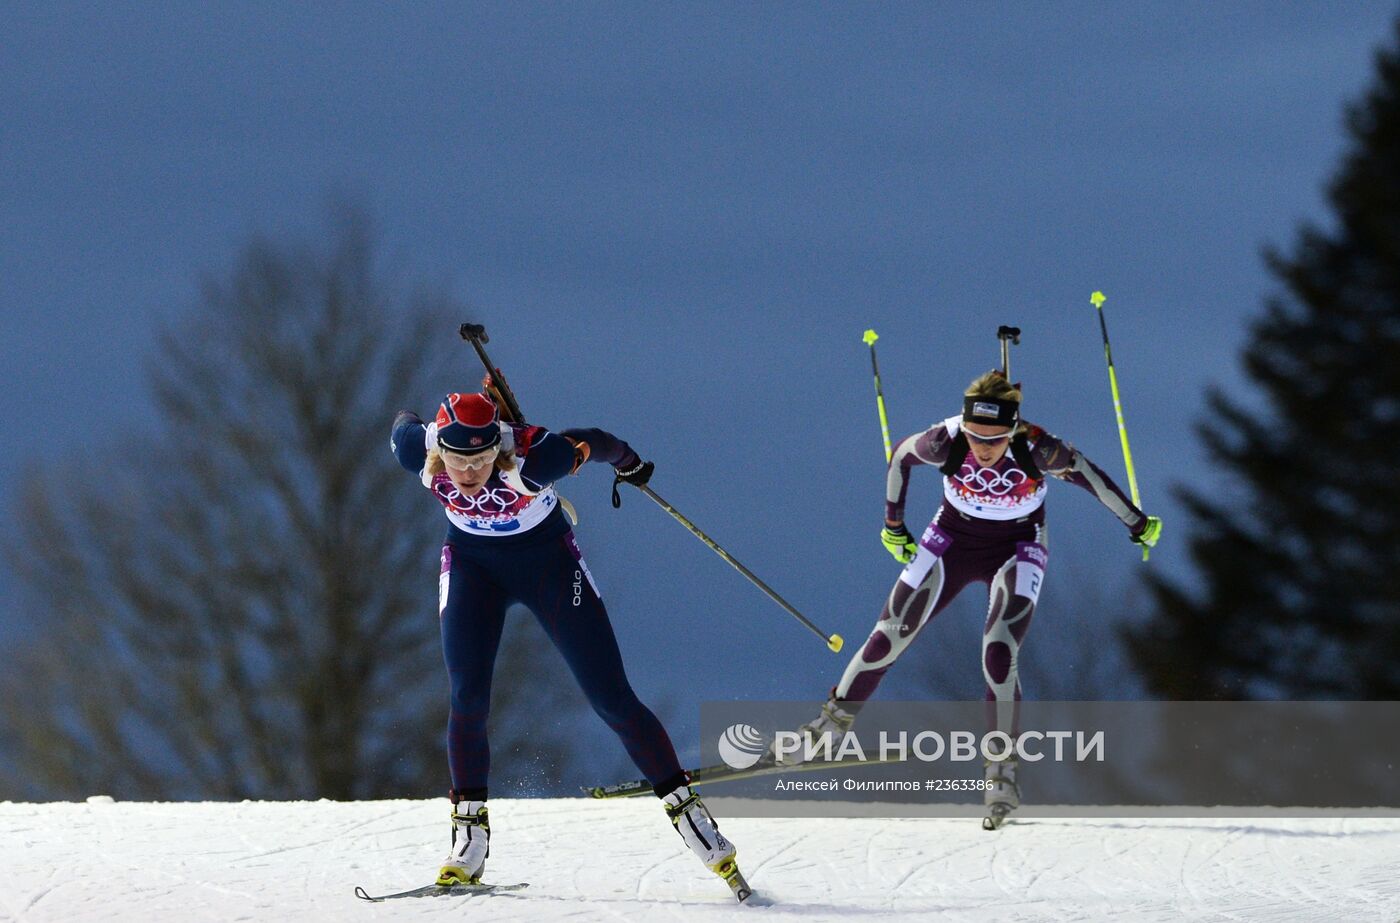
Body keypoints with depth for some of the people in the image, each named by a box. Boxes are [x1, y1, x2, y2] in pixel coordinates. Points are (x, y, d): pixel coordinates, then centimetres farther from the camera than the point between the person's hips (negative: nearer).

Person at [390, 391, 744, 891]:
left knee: (611, 699, -6)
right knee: (467, 699, -14)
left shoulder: (534, 458, -35)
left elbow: (594, 443, -15)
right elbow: (403, 421, -3)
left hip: (547, 558, -2)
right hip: (471, 562, 2)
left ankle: (683, 807, 5)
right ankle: (470, 831, 0)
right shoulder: (417, 451, -28)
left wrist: (631, 465, 6)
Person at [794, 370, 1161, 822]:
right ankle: (833, 722, 23)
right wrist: (893, 524, 6)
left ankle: (1003, 769, -6)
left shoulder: (1036, 449, -31)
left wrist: (1137, 523, 1)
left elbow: (1089, 475, -12)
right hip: (952, 540, 2)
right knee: (888, 639, 1)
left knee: (999, 657, -19)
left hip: (1016, 551, -2)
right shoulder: (946, 441, -27)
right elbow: (901, 456, -5)